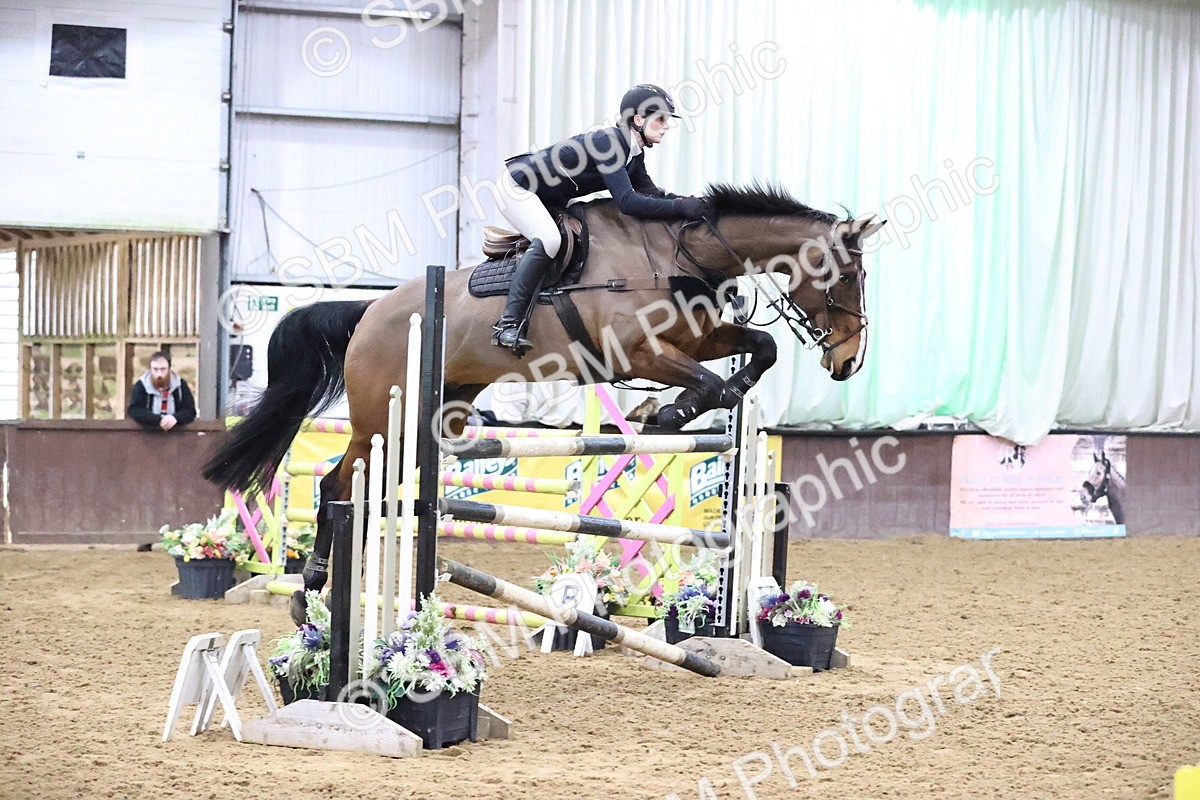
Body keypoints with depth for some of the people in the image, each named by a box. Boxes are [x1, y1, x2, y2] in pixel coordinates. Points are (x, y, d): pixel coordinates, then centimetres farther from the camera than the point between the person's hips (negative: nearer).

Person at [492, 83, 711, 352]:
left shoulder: (634, 153, 1)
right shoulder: (608, 142, -29)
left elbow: (650, 193, 2)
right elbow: (627, 202, -36)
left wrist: (687, 201, -16)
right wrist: (680, 208, -36)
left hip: (550, 200, 10)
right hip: (517, 186, -10)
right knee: (548, 240, -31)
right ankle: (508, 323, -32)